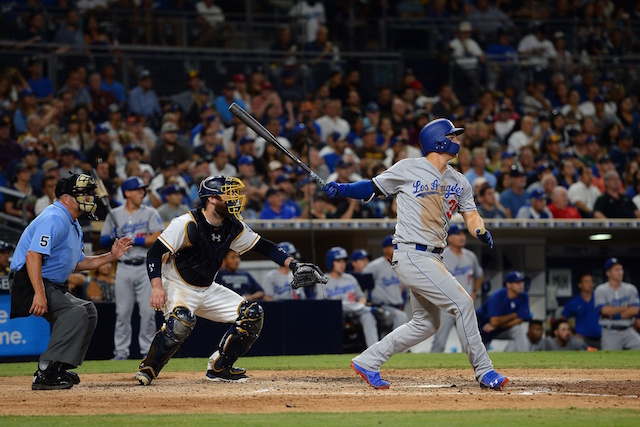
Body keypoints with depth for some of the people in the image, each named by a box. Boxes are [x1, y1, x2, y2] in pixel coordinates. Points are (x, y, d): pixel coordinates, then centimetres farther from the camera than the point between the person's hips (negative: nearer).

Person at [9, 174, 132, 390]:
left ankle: (59, 369, 14)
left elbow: (78, 263, 26)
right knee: (75, 312, -27)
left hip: (51, 286, 12)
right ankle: (45, 373, -31)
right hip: (29, 283, -11)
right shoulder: (54, 219, -17)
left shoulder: (74, 226, 18)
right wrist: (39, 293, -35)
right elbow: (33, 255, -28)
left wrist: (110, 256, 16)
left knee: (88, 311, 18)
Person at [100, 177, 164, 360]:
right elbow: (103, 241, 10)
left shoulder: (150, 213, 4)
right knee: (122, 311, 1)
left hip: (145, 267, -1)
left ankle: (148, 350, 6)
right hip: (124, 268, 1)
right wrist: (113, 237, -12)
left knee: (148, 311, -3)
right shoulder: (115, 215, 8)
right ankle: (121, 351, 6)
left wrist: (134, 240, -15)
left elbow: (157, 238, -7)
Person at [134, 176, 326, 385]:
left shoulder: (233, 227, -2)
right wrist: (157, 287, -35)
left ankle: (219, 368, 10)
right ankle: (148, 368, -18)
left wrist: (294, 264, -8)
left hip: (207, 291, 8)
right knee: (181, 321, -38)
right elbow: (155, 252, -22)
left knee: (252, 314, -1)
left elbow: (263, 246, 5)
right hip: (177, 287, -8)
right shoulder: (188, 224, -22)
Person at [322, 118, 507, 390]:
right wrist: (341, 189, -13)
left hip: (431, 259, 9)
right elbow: (373, 188, 2)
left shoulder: (459, 182, 13)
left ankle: (367, 362, 22)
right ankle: (483, 371, -6)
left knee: (426, 323, 14)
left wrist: (482, 232, -14)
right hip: (411, 255, -9)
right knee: (462, 302, -14)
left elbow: (471, 216, 8)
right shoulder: (408, 169, -6)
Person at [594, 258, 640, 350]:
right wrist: (624, 308, -4)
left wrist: (615, 315, -12)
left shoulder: (630, 289, 7)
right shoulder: (600, 290, -1)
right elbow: (605, 310, -14)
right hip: (610, 333, -2)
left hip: (628, 331, 2)